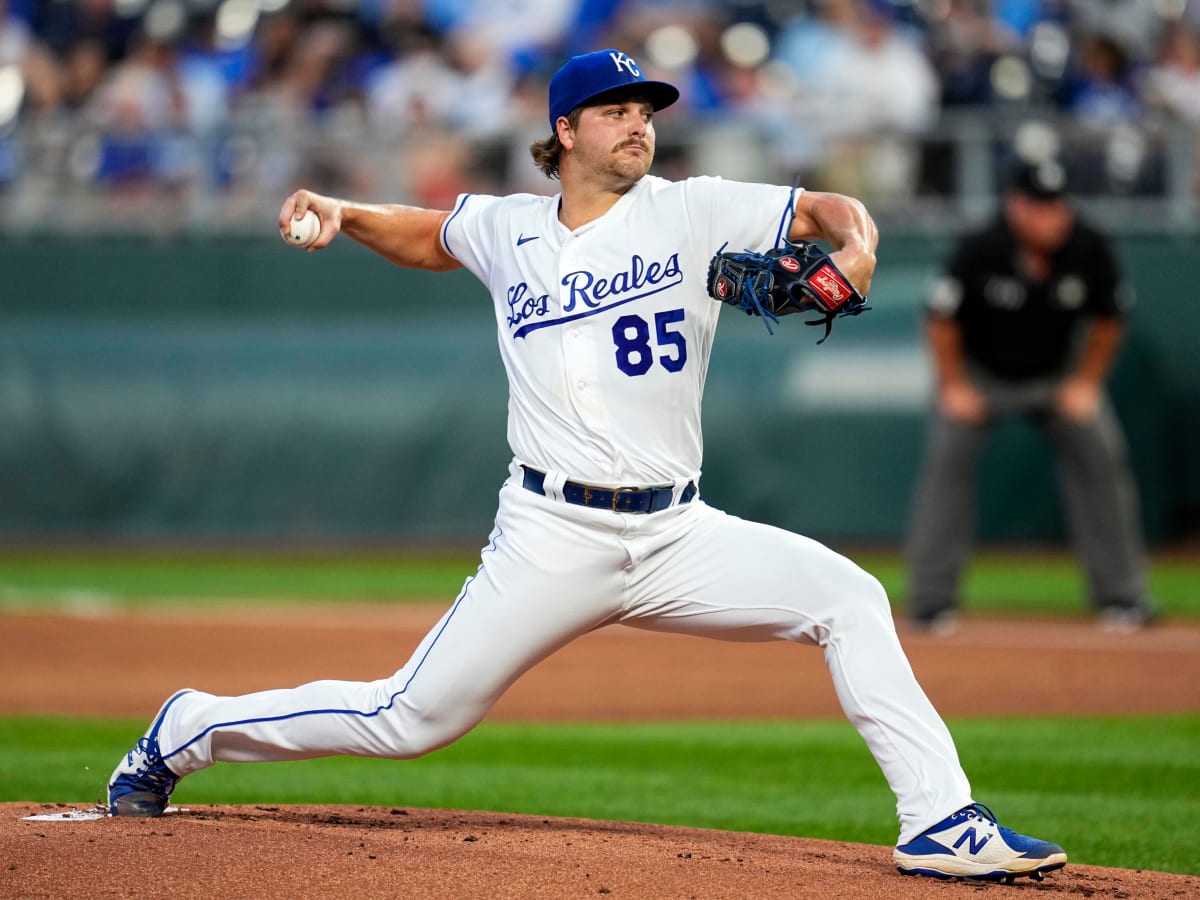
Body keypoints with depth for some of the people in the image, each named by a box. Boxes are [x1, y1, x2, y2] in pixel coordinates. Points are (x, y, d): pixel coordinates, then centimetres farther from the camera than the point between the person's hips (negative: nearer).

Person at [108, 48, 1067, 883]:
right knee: (409, 721, -3)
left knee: (850, 599, -17)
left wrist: (853, 248, -18)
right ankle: (189, 730, 18)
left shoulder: (691, 213, 4)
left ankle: (941, 822, -14)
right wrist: (345, 214, 12)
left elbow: (832, 209, 4)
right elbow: (430, 235, 29)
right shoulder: (507, 229, 8)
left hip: (678, 535, 2)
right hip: (553, 537, -1)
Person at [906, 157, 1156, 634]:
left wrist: (1086, 383, -6)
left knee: (1101, 454, -7)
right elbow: (941, 318, -15)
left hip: (1059, 375, 2)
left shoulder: (1090, 250, -22)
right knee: (947, 460, -14)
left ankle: (1121, 596, 2)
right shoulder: (980, 250, -29)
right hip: (980, 373, -2)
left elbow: (1108, 320, -5)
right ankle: (931, 601, -6)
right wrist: (954, 387, -11)